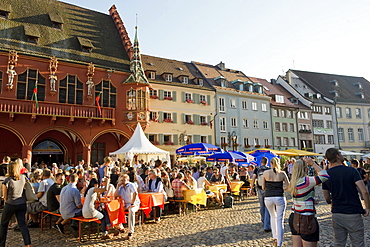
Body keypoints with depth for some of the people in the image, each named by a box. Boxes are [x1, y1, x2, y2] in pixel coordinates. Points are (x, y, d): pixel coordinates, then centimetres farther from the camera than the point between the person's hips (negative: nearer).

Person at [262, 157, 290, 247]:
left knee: (273, 216, 25)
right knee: (280, 220, 6)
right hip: (279, 198, -1)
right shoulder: (282, 173, -2)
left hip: (268, 198, 1)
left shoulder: (265, 173, -1)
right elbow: (288, 186, 6)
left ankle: (275, 238, 25)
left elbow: (263, 187, 6)